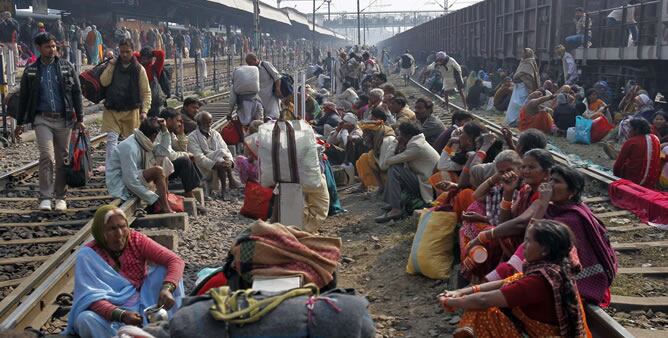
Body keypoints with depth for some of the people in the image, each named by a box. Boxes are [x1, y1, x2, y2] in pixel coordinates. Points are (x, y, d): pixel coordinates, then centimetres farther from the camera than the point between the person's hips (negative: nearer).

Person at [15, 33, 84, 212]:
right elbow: (23, 98, 13)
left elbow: (77, 93, 6)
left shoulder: (67, 67, 5)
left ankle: (60, 197, 16)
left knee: (62, 159, 5)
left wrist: (80, 119, 0)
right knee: (47, 157, -14)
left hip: (64, 119, 1)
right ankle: (45, 198, -7)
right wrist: (20, 123, 13)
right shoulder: (31, 71, 7)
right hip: (42, 119, -1)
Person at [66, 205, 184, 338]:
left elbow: (175, 261, -17)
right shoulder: (87, 255, -16)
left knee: (166, 269, -16)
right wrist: (122, 315, -40)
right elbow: (91, 297, -23)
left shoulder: (136, 240, -10)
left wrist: (167, 289, -37)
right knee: (85, 319, -34)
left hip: (144, 302, 3)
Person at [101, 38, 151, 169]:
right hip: (112, 110, 1)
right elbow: (104, 82, -4)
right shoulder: (113, 65, 8)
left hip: (131, 111, -1)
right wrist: (111, 66, -11)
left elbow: (146, 92, 1)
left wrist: (144, 111, -9)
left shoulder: (139, 69, 2)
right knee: (111, 139, -8)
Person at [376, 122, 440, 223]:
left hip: (427, 188, -10)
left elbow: (388, 161, -16)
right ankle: (391, 204, 6)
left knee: (394, 170, -17)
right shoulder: (418, 142, 13)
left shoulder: (416, 146, -18)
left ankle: (396, 210, -21)